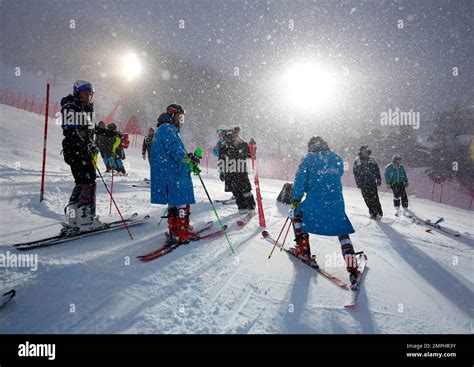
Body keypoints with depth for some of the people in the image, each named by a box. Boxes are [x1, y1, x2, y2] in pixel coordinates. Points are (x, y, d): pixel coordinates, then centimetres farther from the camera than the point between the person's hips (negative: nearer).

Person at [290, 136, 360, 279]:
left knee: (297, 215, 22)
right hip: (337, 202, 3)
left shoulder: (308, 159, 1)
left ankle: (303, 250, 20)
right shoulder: (337, 158, 10)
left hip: (315, 202, -3)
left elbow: (300, 180, -2)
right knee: (342, 230, 15)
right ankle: (352, 265, 6)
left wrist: (296, 199, 6)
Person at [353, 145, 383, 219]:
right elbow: (355, 173, 3)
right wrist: (358, 182, -2)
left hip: (372, 182, 0)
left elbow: (377, 170, 10)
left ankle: (379, 213, 0)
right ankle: (372, 212, 13)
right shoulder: (357, 161, 3)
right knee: (367, 199, 2)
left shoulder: (371, 160, 8)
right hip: (363, 184, 0)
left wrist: (379, 179, 2)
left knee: (375, 198, -6)